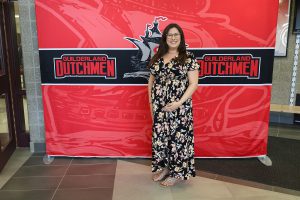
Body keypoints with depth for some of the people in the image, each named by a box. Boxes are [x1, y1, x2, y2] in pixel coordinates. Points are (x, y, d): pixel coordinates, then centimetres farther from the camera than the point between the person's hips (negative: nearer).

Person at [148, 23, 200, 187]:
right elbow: (151, 81, 14)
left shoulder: (188, 58, -4)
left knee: (178, 136, 2)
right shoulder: (157, 57, 9)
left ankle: (178, 173, 19)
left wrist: (180, 102, -17)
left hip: (179, 106, -4)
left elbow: (193, 83, -8)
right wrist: (151, 102, 6)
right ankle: (163, 167, 30)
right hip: (159, 106, 5)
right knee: (160, 135, 11)